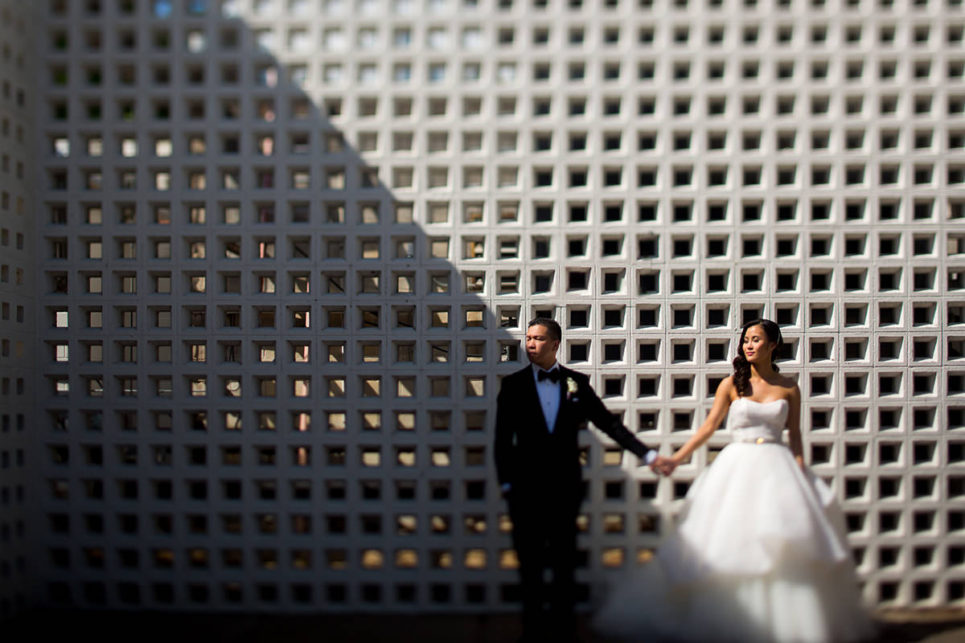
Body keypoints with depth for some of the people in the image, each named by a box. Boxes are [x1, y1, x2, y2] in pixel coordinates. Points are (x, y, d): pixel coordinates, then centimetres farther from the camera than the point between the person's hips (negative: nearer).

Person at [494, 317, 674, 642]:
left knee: (565, 563, 6)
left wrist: (647, 454, 0)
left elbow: (608, 422, 6)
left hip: (565, 485, 1)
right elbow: (503, 438, 3)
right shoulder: (513, 384, 3)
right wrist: (506, 483, -3)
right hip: (526, 490, 0)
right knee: (530, 564, 5)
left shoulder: (576, 382, 5)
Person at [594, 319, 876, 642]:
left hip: (777, 469, 1)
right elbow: (709, 426, 0)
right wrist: (677, 458, -8)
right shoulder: (732, 384, 4)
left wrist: (802, 478, -2)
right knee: (730, 541, -4)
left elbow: (795, 436, 8)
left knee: (786, 548, -4)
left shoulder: (788, 388, 6)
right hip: (737, 467, 0)